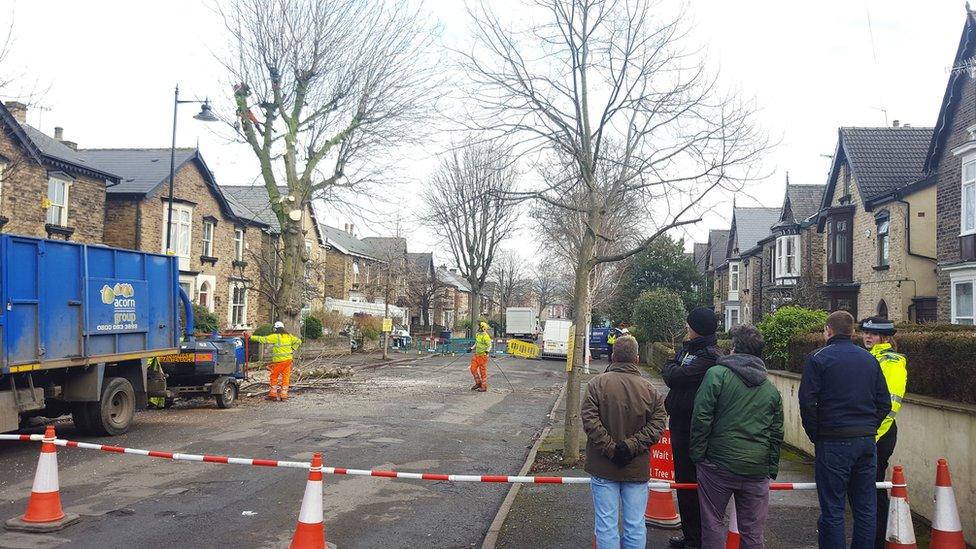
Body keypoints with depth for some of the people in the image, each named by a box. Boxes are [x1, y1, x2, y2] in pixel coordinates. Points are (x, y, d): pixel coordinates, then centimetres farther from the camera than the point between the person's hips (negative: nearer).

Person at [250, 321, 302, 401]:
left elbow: (262, 339, -12)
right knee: (285, 377, 8)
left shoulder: (275, 337, -9)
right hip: (288, 359, 5)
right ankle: (284, 394, 8)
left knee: (274, 377, 7)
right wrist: (292, 349, 11)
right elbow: (298, 341, 14)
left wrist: (251, 337, -6)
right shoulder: (289, 336, 8)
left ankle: (273, 394, 7)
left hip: (279, 360, -5)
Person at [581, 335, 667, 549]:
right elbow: (658, 424, -7)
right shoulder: (648, 389, -2)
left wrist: (610, 448, -11)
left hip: (603, 467, -1)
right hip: (637, 469, 1)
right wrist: (632, 446, -9)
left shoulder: (597, 383, -7)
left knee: (606, 524, 6)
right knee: (636, 524, 11)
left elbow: (589, 421, -14)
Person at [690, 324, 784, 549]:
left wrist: (698, 454, -3)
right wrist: (772, 469, 18)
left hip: (719, 464, -4)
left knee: (713, 524, 9)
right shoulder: (771, 389, 10)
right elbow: (777, 433, 12)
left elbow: (701, 418, -11)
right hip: (757, 469, 4)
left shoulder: (717, 374, -6)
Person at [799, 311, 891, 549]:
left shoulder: (818, 358, -5)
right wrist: (868, 429, 16)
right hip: (867, 440, 5)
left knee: (832, 509, 0)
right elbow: (885, 402, 12)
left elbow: (807, 402, -12)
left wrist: (815, 436, -2)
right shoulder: (870, 359, 12)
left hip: (834, 442, -5)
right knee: (866, 507, 12)